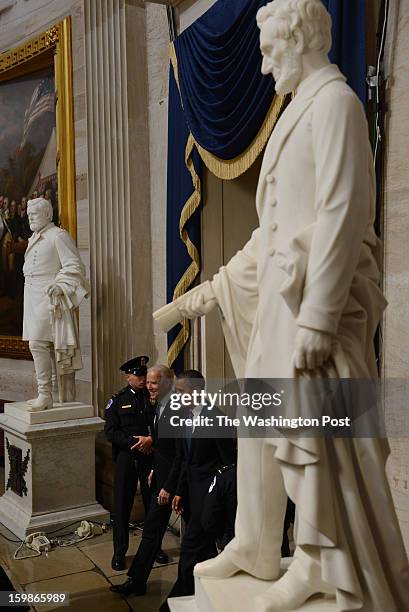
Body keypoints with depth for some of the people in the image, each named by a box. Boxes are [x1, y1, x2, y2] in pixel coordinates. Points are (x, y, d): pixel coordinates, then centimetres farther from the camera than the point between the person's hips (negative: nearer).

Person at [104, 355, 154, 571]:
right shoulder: (117, 400, 0)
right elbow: (110, 432, -5)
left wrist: (151, 439, -16)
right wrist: (135, 442, -15)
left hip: (151, 456, 1)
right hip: (126, 458, -1)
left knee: (153, 503, 10)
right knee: (122, 506, 4)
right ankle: (119, 553, 18)